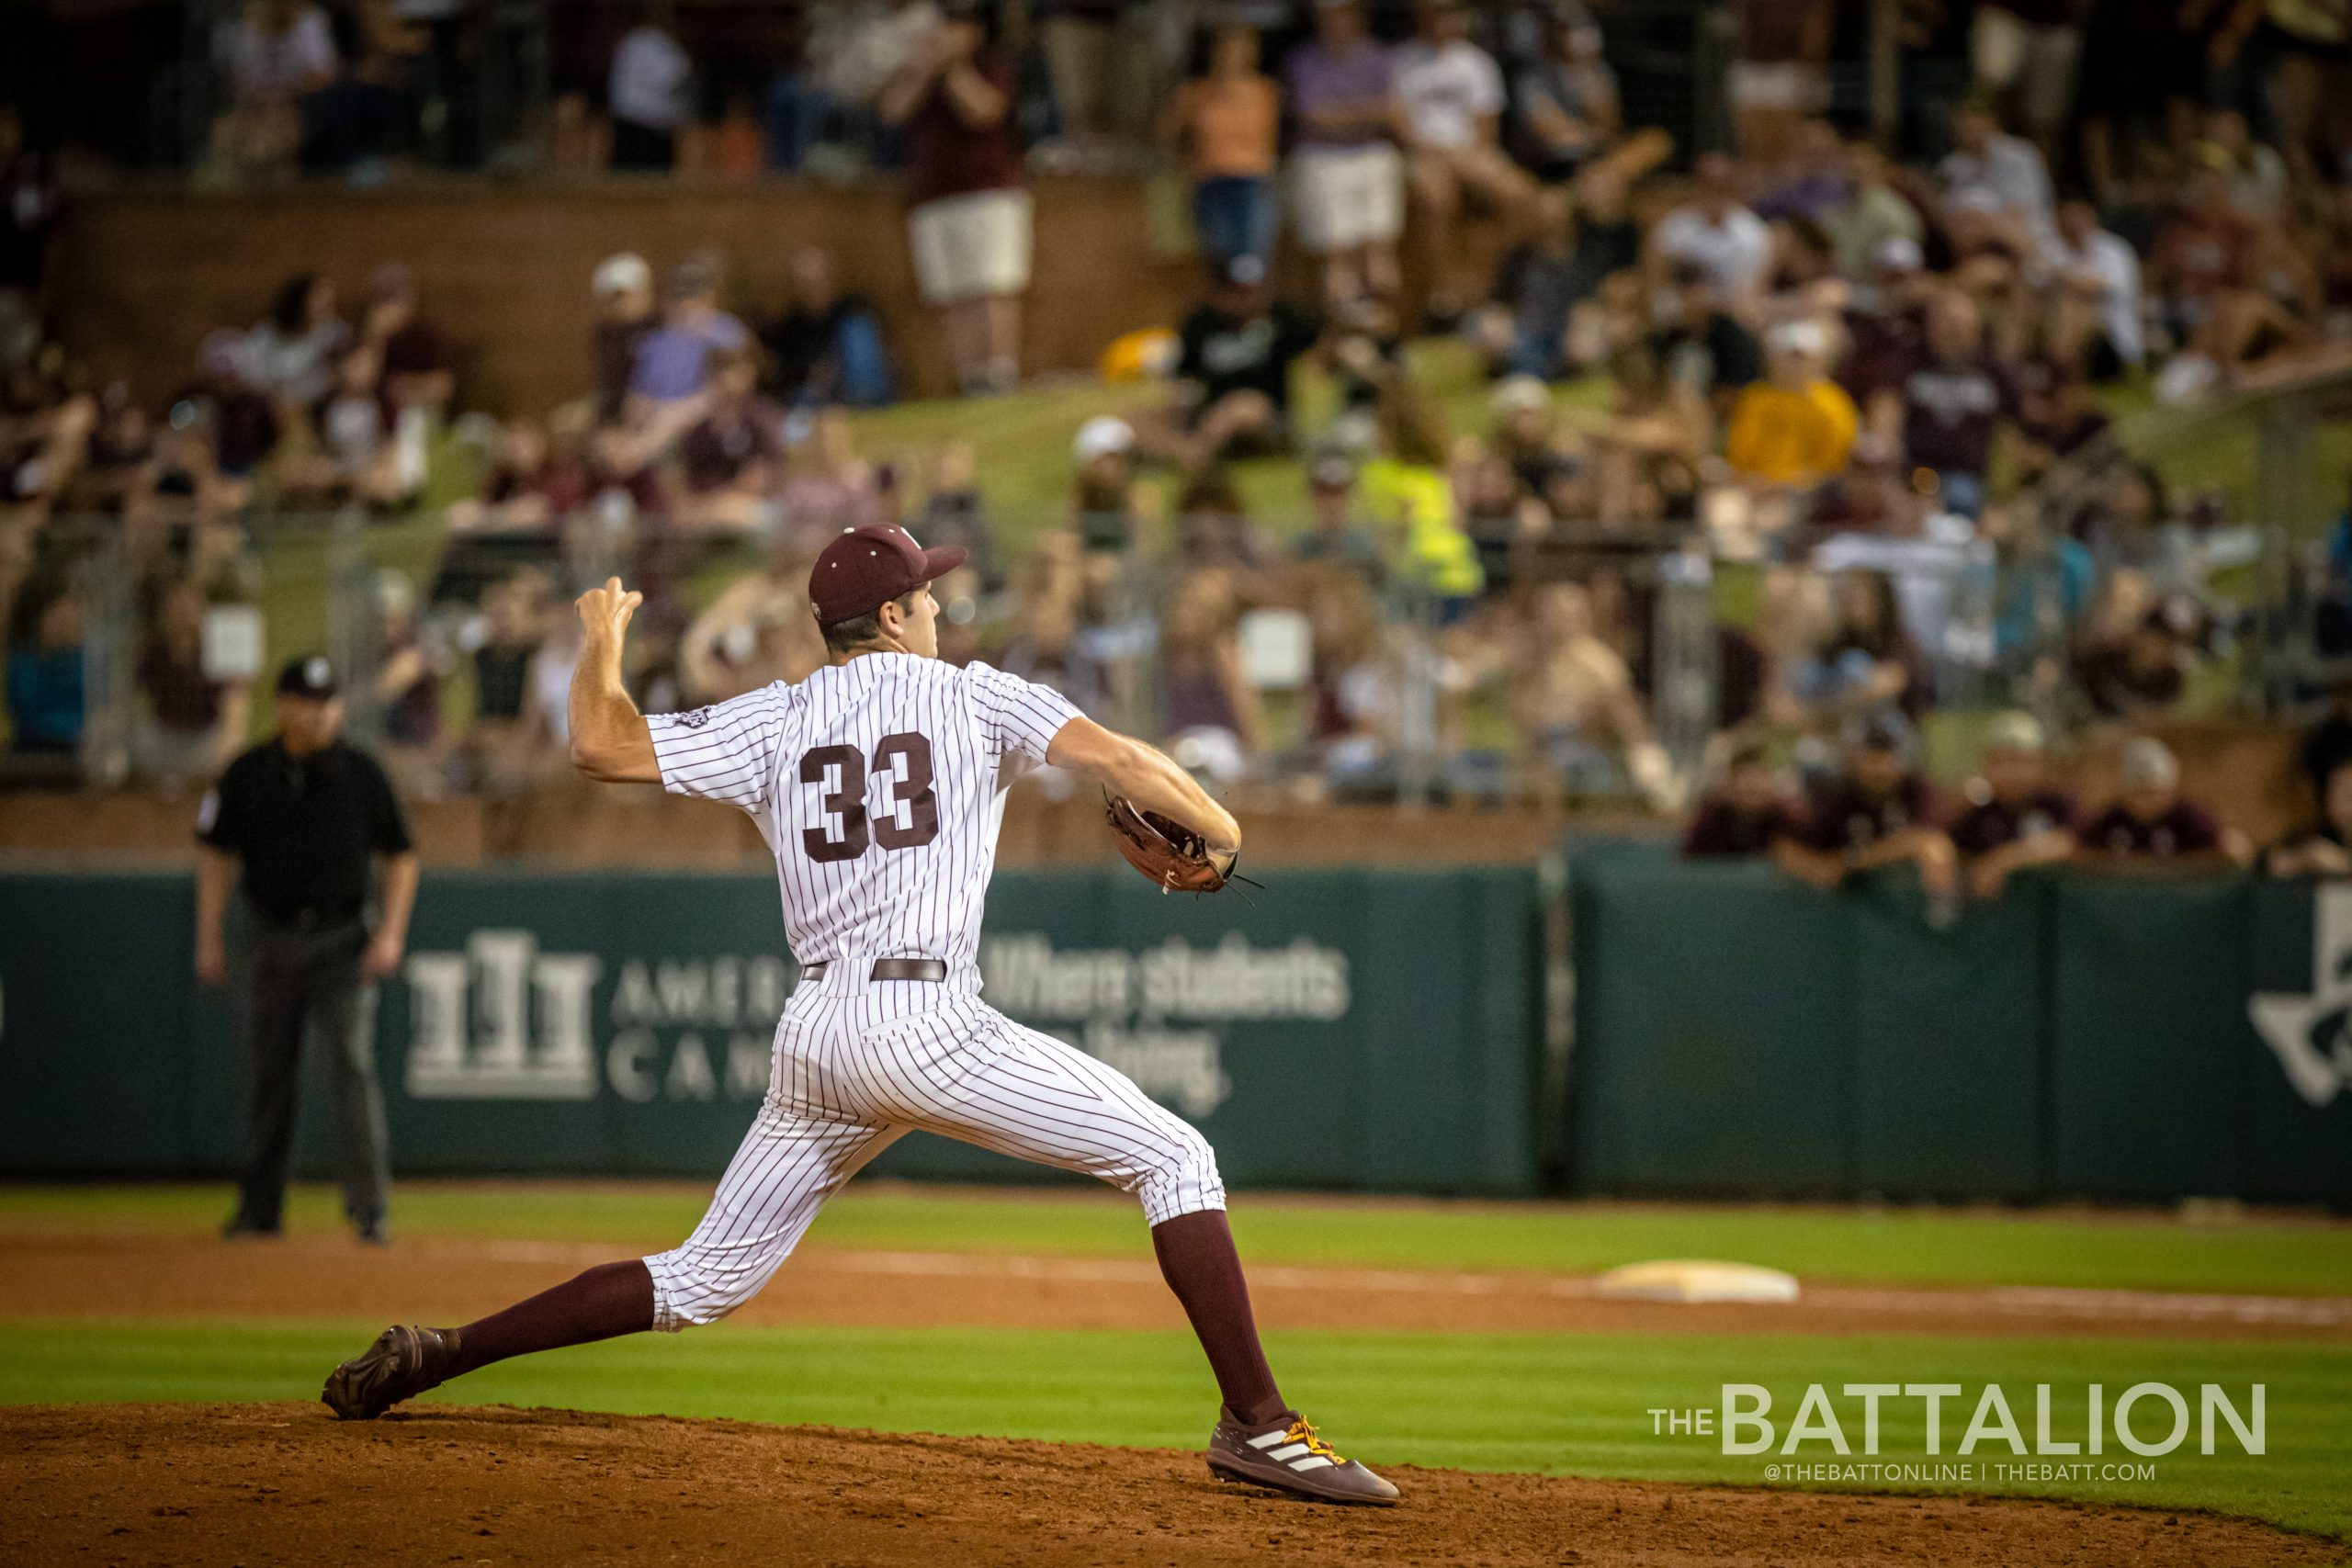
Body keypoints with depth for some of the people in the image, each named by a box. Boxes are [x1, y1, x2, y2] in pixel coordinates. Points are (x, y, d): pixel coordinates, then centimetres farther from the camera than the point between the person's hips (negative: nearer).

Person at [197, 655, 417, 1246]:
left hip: (343, 939, -2)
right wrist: (209, 937, 2)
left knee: (354, 1064, -12)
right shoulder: (248, 775, 1)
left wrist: (391, 933, -7)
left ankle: (368, 1208, -14)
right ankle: (259, 1207, 17)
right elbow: (215, 852, 7)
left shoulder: (361, 773, -2)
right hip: (272, 940, 2)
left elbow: (400, 856, 4)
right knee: (268, 1073, 7)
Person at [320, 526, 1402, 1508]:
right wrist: (1220, 830, 7)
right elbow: (1113, 757, -7)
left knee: (703, 1280, 16)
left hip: (815, 1034, 5)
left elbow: (601, 746, 7)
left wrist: (602, 644, 25)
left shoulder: (772, 722, 13)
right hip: (929, 1024, -5)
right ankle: (1256, 1423, -11)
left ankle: (428, 1359, 10)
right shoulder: (972, 697, 6)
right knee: (1172, 1157, 1)